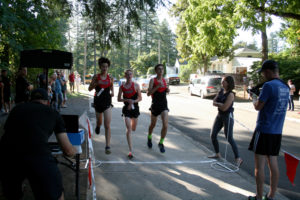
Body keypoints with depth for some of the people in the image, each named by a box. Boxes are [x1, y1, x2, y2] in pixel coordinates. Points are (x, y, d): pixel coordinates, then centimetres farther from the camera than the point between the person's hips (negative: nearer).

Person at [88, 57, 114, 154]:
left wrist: (112, 93, -3)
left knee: (107, 125, -10)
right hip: (98, 102, 1)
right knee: (99, 122, 20)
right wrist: (96, 83, -17)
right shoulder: (96, 77, -1)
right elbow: (89, 89, 0)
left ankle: (107, 146, -8)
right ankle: (98, 126, 60)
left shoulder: (110, 78, 2)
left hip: (107, 103, -1)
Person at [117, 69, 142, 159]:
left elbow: (140, 98, 0)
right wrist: (127, 100, -14)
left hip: (134, 108, 1)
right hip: (126, 108, -1)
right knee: (128, 129, -11)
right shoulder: (122, 87, 0)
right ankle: (130, 150, -9)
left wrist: (132, 102, -17)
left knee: (133, 129, 15)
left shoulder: (136, 85, -3)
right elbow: (119, 99, 3)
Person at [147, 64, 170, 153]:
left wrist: (167, 90, 2)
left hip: (164, 105, 3)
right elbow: (148, 93, -14)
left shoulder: (164, 80, 8)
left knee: (165, 126, -12)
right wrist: (157, 86, -24)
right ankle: (149, 138, 45)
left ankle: (161, 143, 6)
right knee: (153, 125, 16)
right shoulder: (153, 80, -5)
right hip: (155, 105, -2)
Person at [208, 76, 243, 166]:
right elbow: (214, 102, 4)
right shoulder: (221, 91, 5)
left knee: (229, 138, -9)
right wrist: (220, 104, -16)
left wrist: (217, 104, -6)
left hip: (228, 116, -8)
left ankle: (238, 159, 0)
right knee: (213, 135, 9)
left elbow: (224, 108, -24)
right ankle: (217, 154, 28)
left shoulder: (230, 94, -18)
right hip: (219, 115, 8)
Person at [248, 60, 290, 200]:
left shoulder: (268, 85, -15)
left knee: (259, 164, 1)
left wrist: (254, 98, 6)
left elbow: (258, 107, -12)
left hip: (264, 130, -8)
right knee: (273, 163, 12)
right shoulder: (285, 87, 10)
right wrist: (259, 97, 14)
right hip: (277, 131, 8)